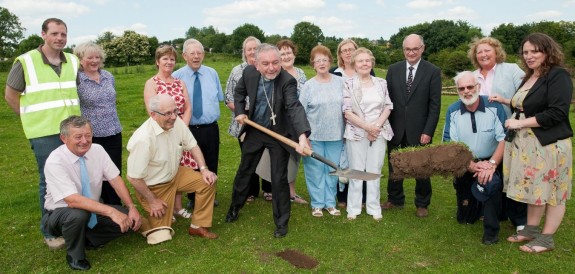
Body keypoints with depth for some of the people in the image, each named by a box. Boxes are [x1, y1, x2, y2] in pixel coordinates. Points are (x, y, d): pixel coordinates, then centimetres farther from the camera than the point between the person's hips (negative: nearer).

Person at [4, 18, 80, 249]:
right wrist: (33, 119, 1)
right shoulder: (25, 62, -5)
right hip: (45, 133, -4)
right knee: (50, 181, 2)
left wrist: (75, 116, 10)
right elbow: (10, 95, 3)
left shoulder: (74, 61, 7)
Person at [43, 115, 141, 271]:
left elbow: (115, 179, -8)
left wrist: (132, 207, -21)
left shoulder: (97, 150, -10)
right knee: (78, 214, -38)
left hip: (92, 211, 5)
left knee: (129, 219, -15)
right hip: (60, 213, -5)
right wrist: (111, 211, -43)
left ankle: (89, 240, 7)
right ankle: (75, 256, -9)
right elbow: (73, 200, -36)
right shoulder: (55, 162, -26)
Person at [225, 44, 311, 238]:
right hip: (254, 131, 4)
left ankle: (281, 222, 19)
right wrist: (240, 111, -5)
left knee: (279, 179, 1)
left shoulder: (288, 81, -26)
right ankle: (235, 207, 43)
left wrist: (303, 135, -55)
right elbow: (240, 91, 9)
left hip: (279, 134, -4)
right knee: (244, 171, 19)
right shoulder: (249, 73, -13)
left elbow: (295, 107, -41)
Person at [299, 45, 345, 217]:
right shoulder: (309, 86, -3)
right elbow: (301, 112, -2)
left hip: (335, 136, 2)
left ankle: (330, 202, 23)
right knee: (315, 171, 5)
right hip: (314, 136, -2)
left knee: (332, 170, 10)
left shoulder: (340, 82, 4)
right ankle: (317, 204, 19)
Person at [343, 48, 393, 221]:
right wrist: (367, 127, -13)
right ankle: (353, 208, 16)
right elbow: (347, 112, -8)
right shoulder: (349, 84, -3)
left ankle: (374, 208, 18)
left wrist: (377, 125, -10)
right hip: (357, 133, -2)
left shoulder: (381, 83, 7)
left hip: (379, 133, 3)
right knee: (356, 171, 4)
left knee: (374, 171, 7)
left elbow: (388, 107, 6)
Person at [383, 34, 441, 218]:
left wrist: (428, 132, -12)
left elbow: (435, 105, -6)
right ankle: (395, 199, 31)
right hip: (396, 130, 3)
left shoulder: (433, 72, -3)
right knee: (394, 166, 13)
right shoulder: (393, 69, 4)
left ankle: (422, 204, 27)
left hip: (419, 131, -2)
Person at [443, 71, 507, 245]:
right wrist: (471, 165, -21)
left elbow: (504, 139, -14)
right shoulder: (453, 111, -5)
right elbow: (449, 144, -9)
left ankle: (491, 230, -15)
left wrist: (491, 164, -26)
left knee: (490, 183, -34)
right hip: (464, 165, 3)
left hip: (490, 162, -3)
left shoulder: (494, 107, -11)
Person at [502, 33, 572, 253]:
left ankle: (546, 239, 13)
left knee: (551, 190, 3)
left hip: (549, 143, -8)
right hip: (528, 144, 8)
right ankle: (531, 230, 25)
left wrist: (521, 123, -19)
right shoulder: (529, 77, 14)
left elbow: (557, 113, -21)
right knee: (534, 188, 14)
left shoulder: (558, 75, -12)